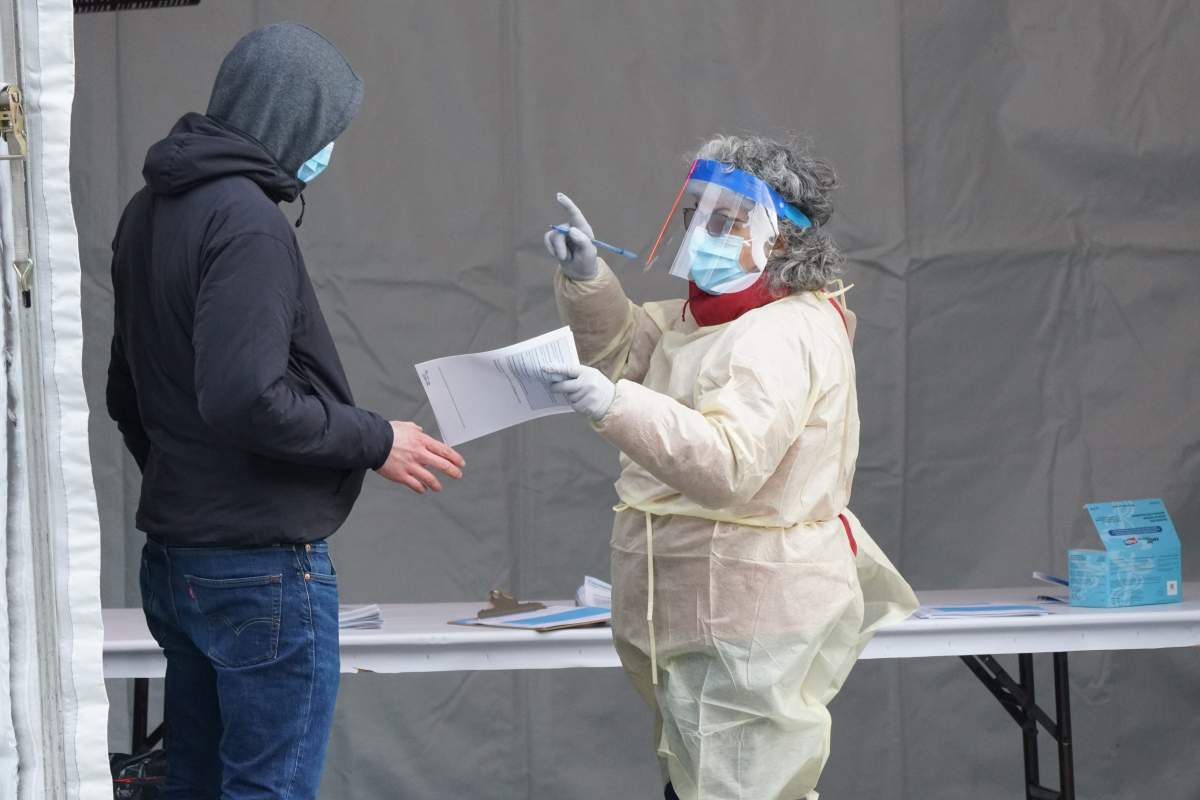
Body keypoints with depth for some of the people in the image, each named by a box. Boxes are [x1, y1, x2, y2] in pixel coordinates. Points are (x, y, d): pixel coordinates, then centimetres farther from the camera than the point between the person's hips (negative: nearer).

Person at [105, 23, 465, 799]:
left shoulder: (151, 211, 11)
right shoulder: (246, 220, -18)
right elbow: (245, 400, -25)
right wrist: (376, 441, -13)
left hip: (173, 556, 9)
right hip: (264, 570, -9)